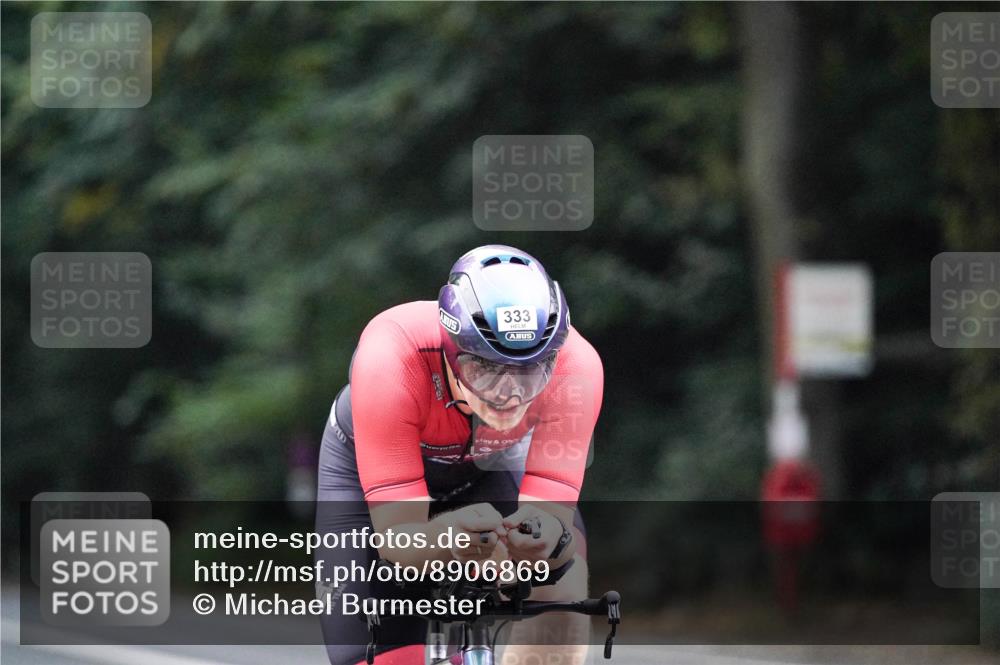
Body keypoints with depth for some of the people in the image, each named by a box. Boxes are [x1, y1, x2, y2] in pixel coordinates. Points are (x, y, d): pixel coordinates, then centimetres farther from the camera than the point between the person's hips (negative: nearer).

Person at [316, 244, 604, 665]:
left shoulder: (575, 365, -37)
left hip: (492, 461, 1)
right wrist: (446, 537, -65)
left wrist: (545, 535, -61)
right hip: (368, 462, -1)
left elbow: (552, 508, -36)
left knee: (561, 577, -29)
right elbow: (397, 538, -41)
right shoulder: (390, 359, -42)